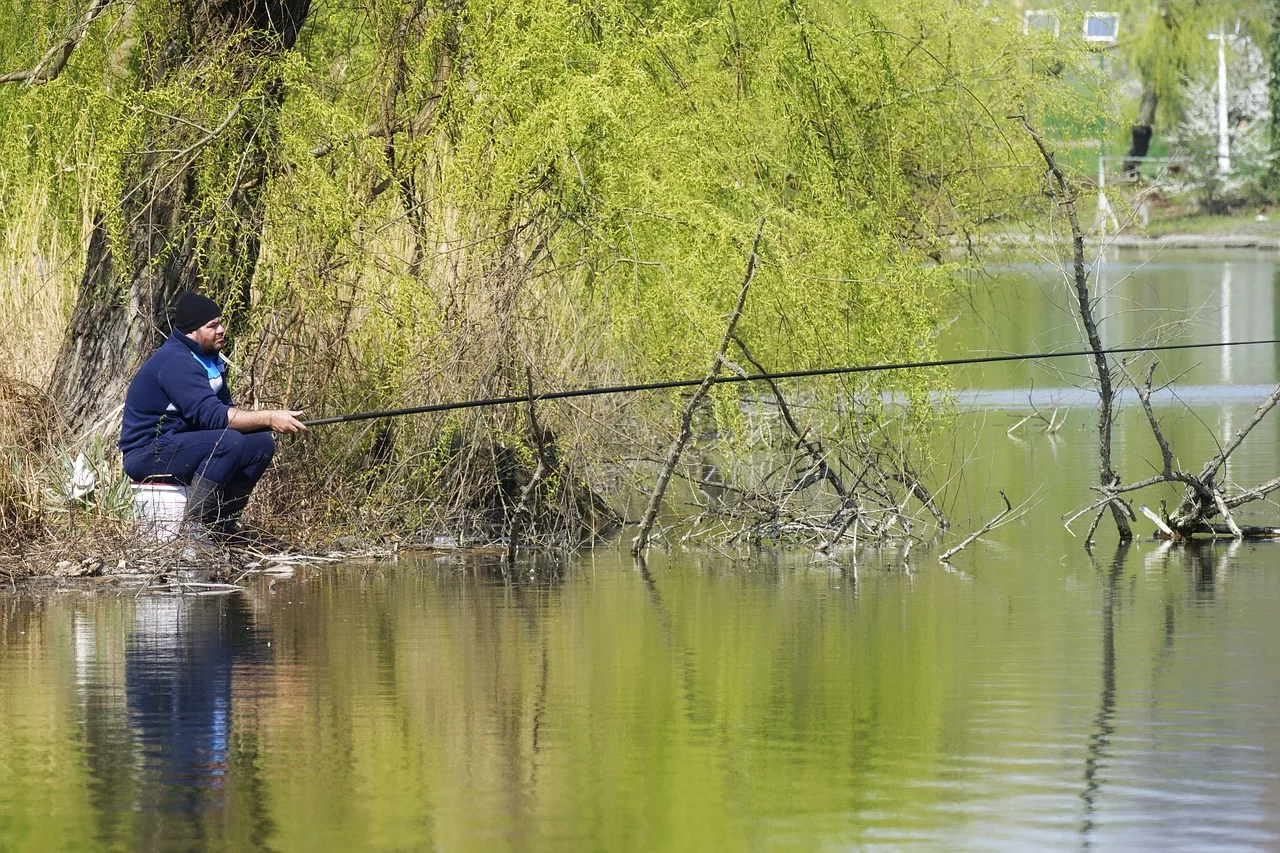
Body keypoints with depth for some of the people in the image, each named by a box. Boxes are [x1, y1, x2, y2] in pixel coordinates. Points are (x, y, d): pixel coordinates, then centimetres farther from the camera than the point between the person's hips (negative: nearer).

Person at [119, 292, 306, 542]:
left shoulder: (210, 359, 12)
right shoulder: (175, 362, -21)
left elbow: (224, 410, 10)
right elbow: (212, 415, -29)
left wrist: (267, 420, -9)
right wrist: (268, 419, -29)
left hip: (180, 444, 10)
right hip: (146, 454, -10)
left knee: (261, 443, -3)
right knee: (229, 442, -31)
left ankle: (222, 520, 2)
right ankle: (193, 526, -26)